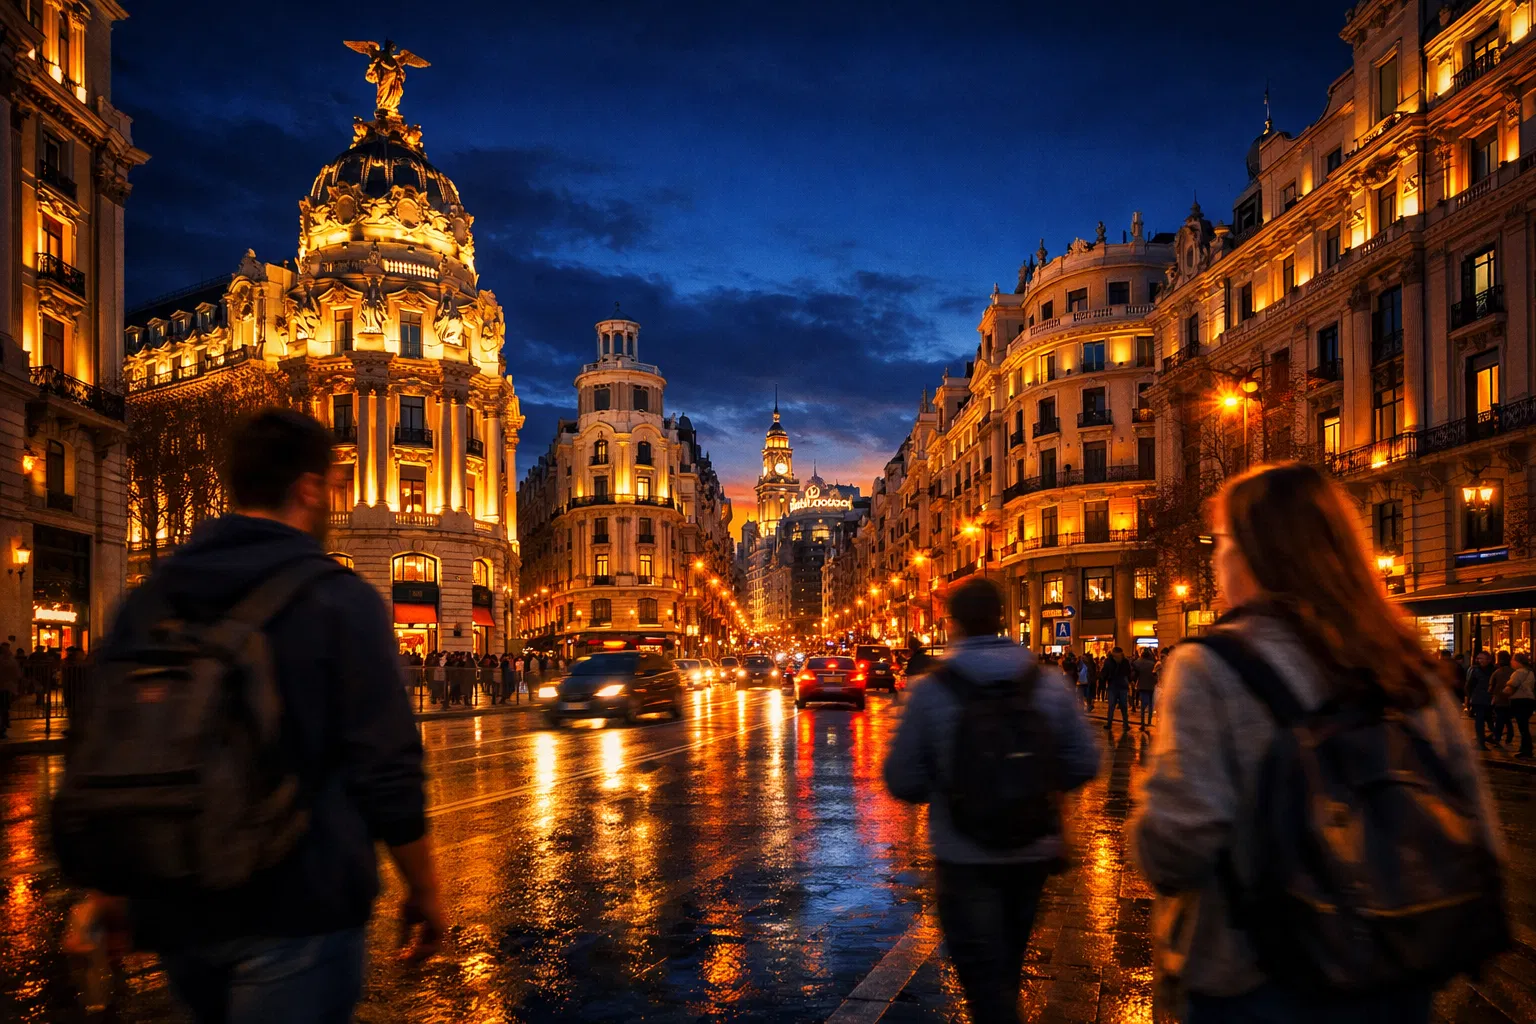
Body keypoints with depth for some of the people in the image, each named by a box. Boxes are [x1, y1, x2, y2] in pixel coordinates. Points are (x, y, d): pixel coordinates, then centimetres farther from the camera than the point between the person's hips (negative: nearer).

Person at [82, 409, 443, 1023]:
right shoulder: (340, 600, -12)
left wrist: (107, 889, 21)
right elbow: (387, 771, -14)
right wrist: (423, 891, -3)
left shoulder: (147, 602, 6)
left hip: (177, 914, 6)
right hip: (298, 912, -6)